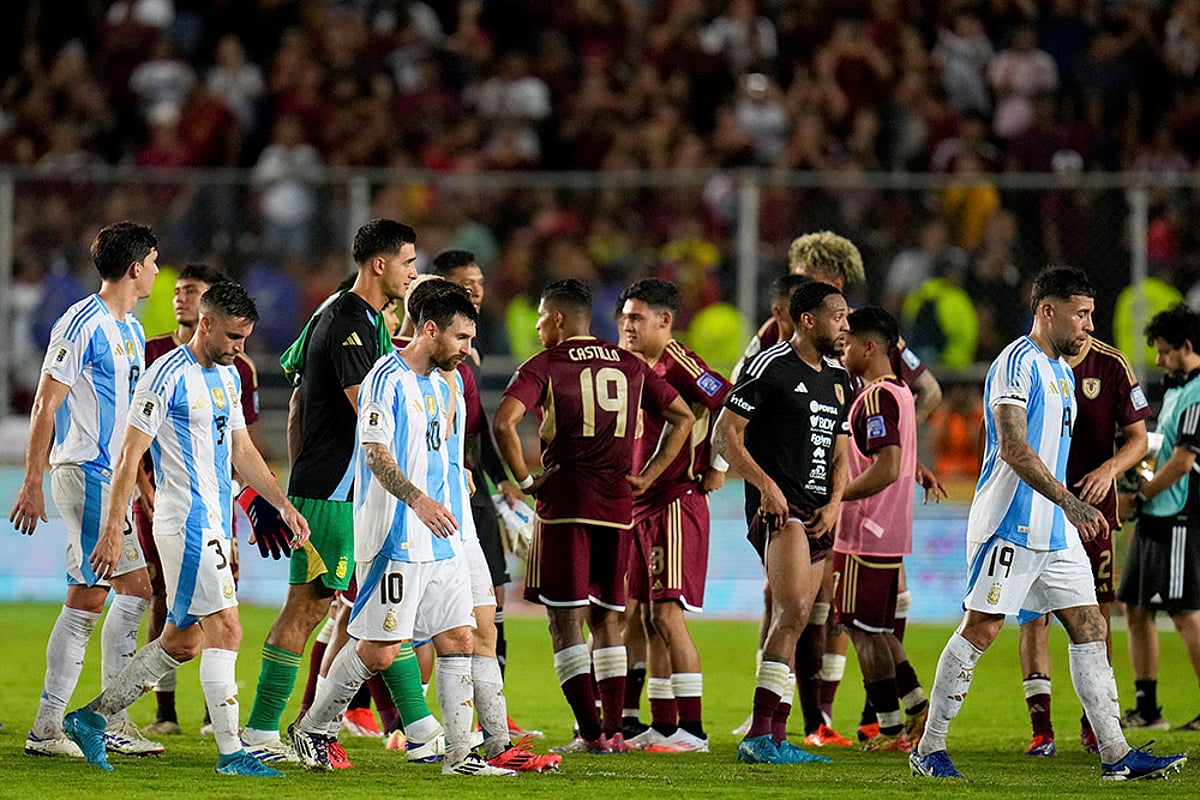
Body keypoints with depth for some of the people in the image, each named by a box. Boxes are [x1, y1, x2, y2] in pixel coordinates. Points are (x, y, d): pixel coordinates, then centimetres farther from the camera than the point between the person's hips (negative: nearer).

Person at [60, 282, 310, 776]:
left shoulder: (229, 377, 15)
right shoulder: (167, 376, -12)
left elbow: (241, 451, 24)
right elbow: (129, 457, -12)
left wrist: (283, 504, 15)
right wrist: (113, 530, -16)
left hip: (216, 525, 9)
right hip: (186, 521, -9)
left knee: (182, 642, 10)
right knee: (225, 629, -13)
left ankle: (91, 718, 19)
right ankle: (230, 753, -11)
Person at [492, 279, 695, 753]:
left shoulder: (544, 367, -3)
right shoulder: (630, 366, 12)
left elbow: (503, 423, -18)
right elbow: (683, 417, 17)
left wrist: (525, 481, -8)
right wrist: (648, 476, 14)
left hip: (564, 501, -5)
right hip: (617, 505, 5)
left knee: (566, 620, -2)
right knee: (606, 619, 14)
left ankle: (591, 733, -9)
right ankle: (614, 729, 9)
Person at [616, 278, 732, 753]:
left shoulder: (677, 363, -12)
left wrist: (717, 468, -14)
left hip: (677, 503, -9)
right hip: (641, 504, 9)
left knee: (667, 615, -12)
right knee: (649, 619, 9)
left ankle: (692, 728, -11)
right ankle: (662, 727, 14)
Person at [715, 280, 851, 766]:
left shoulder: (838, 378, 19)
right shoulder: (771, 366, -6)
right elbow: (725, 435, -7)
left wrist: (835, 503, 7)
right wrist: (765, 484, -17)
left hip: (818, 515, 8)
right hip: (778, 507, -8)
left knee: (791, 625, 8)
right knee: (793, 614, -21)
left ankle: (775, 739, 11)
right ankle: (760, 734, -24)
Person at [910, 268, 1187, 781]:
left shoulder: (1062, 371, 18)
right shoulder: (1018, 363, -11)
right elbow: (1013, 448, -21)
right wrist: (1069, 502, -28)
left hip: (1056, 530, 9)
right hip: (1010, 523, -9)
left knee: (1089, 627, 2)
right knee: (981, 629, -7)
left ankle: (1115, 754, 0)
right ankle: (928, 748, 1)